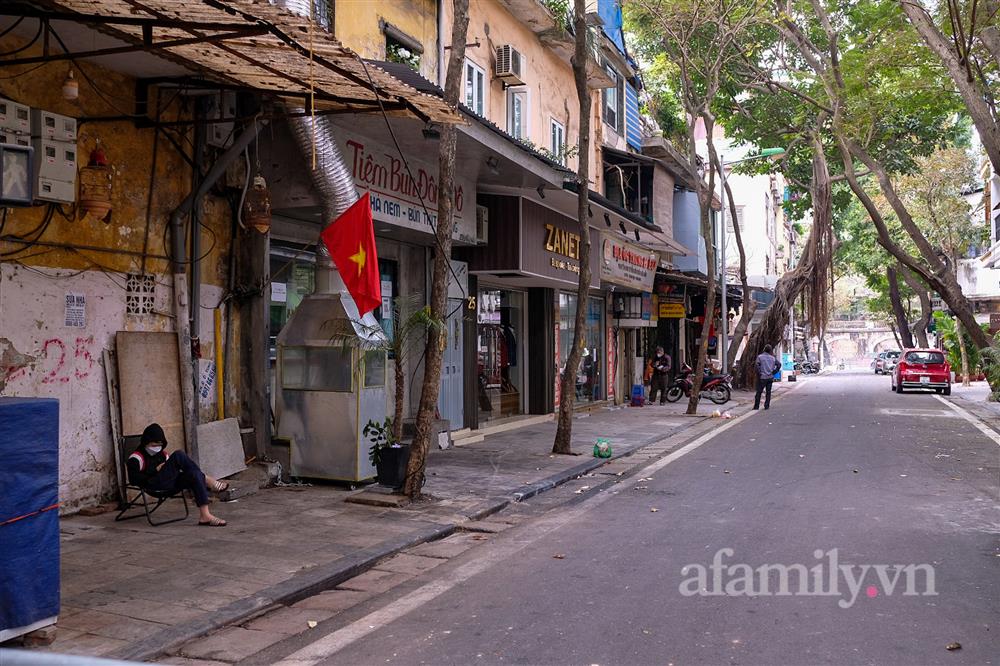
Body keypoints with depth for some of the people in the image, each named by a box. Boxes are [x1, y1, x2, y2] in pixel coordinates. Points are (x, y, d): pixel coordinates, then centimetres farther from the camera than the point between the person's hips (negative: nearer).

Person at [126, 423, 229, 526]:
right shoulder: (136, 458, 2)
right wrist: (155, 469, -11)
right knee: (178, 455, -23)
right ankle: (207, 481, -20)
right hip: (155, 485, -7)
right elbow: (134, 479, -13)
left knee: (194, 475, -26)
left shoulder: (162, 453, 25)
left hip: (170, 484, 7)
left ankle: (205, 515, -35)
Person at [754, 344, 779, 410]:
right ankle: (767, 406, 8)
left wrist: (759, 374, -8)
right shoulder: (773, 358, 6)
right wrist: (773, 372, 5)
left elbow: (757, 366, -17)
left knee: (759, 392, 3)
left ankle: (756, 406, 4)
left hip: (762, 377, -3)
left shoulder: (760, 357, -6)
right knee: (768, 392, 9)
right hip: (770, 377, 3)